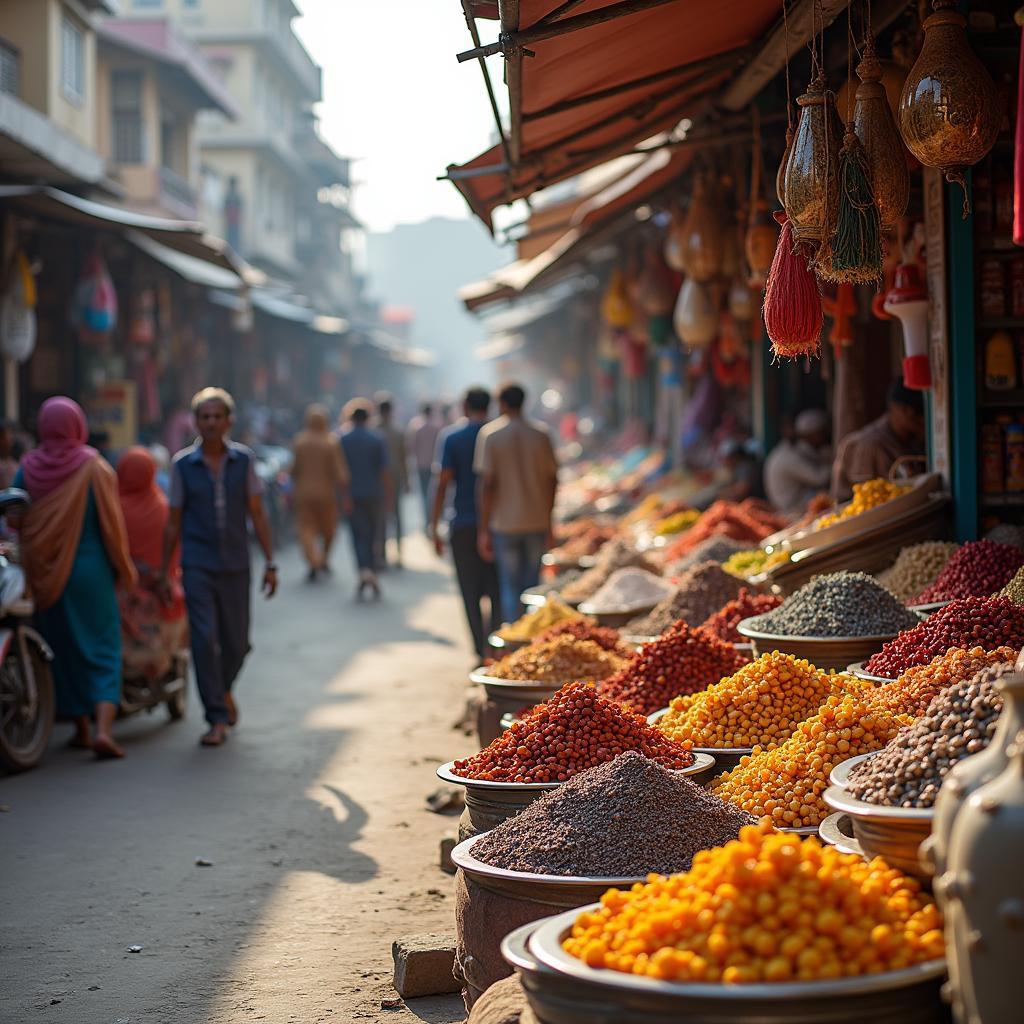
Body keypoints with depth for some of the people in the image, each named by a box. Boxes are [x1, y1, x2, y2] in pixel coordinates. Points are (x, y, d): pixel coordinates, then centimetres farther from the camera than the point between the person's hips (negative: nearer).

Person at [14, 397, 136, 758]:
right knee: (102, 649, 2)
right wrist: (122, 570, 4)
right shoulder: (95, 468, -9)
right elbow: (111, 523, -7)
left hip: (45, 575, 3)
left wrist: (31, 565, 10)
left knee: (63, 650, 16)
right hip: (90, 569, -3)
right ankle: (103, 728, -14)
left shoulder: (28, 469, -2)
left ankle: (81, 728, 24)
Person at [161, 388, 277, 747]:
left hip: (235, 565, 2)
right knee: (204, 639, -11)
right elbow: (174, 522, 5)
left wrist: (270, 563, 1)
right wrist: (164, 572, 4)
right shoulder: (183, 464, 0)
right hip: (197, 565, -1)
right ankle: (217, 719, -3)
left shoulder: (244, 460, 3)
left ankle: (223, 689, 39)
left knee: (236, 643, 7)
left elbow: (257, 515, 6)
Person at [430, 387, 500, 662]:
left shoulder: (451, 437, -3)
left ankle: (481, 653, 1)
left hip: (463, 524, -1)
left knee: (471, 593, 5)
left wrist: (434, 526, -3)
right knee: (497, 591, 9)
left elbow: (443, 482, -7)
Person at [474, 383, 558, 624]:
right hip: (537, 522, 3)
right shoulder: (541, 434, 2)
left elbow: (487, 483, -10)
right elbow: (552, 480, 4)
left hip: (505, 524, -3)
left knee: (509, 588, 6)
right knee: (531, 586, 13)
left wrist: (483, 529, -5)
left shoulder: (489, 434, -6)